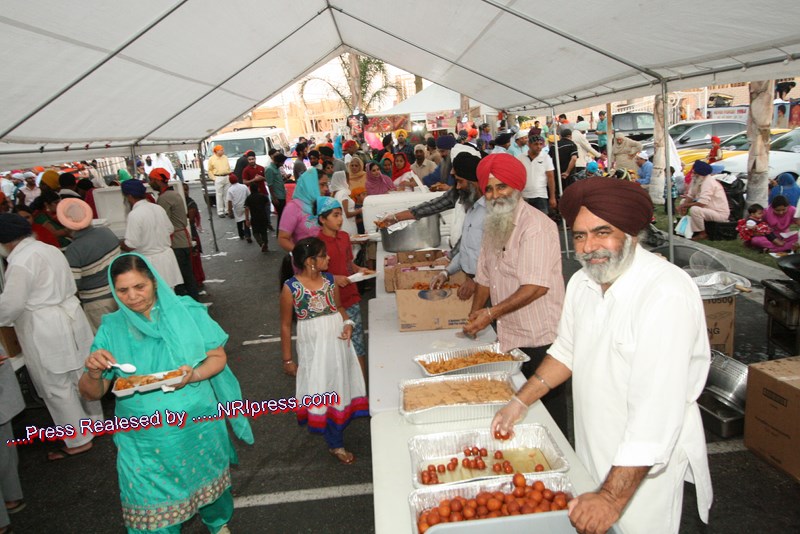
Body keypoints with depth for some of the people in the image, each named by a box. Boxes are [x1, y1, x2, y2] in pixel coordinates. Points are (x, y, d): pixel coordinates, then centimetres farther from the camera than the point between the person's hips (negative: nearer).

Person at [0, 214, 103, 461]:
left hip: (46, 334, -9)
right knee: (80, 376, 19)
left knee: (57, 388, 4)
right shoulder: (50, 249, 10)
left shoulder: (21, 262, -18)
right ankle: (95, 422, 34)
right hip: (69, 318, 9)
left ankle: (79, 441, 14)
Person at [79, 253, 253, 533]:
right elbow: (91, 393, -1)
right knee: (152, 506, 7)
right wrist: (94, 372, -23)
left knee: (206, 481, 19)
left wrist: (195, 375, -23)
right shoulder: (112, 328, -4)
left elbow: (218, 357, -3)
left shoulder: (188, 312, -8)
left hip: (198, 428, 0)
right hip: (142, 440, 0)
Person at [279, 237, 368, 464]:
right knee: (322, 391, 7)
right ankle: (335, 444, 23)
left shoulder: (330, 280, -3)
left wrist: (348, 323, -10)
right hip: (313, 346, -4)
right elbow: (285, 325, -7)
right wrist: (287, 359, -2)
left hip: (338, 341, 5)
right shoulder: (291, 288, -16)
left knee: (339, 384, 16)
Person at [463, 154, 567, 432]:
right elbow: (485, 276, 17)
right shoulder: (493, 226, 11)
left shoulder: (536, 226, -17)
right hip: (509, 336, 8)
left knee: (548, 411, 4)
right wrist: (474, 316, 10)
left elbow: (536, 287, -25)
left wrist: (491, 313, -26)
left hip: (540, 339, -8)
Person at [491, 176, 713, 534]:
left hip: (644, 465, -6)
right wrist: (519, 402, 8)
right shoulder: (582, 282, -1)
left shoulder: (667, 294, -27)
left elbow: (656, 411, -31)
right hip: (591, 451, 7)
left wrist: (613, 497, -30)